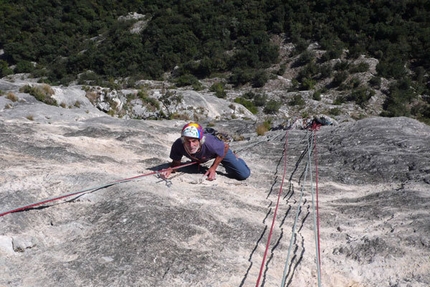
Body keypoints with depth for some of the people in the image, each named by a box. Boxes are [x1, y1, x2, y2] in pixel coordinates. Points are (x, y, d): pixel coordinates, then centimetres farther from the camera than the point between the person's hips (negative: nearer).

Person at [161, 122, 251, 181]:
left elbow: (226, 147, -24)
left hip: (220, 151, -3)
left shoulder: (210, 143, -47)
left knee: (244, 174, -9)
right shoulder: (178, 145, -41)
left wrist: (213, 168, -24)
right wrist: (170, 169, -43)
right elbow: (176, 163, -20)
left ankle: (235, 158, 22)